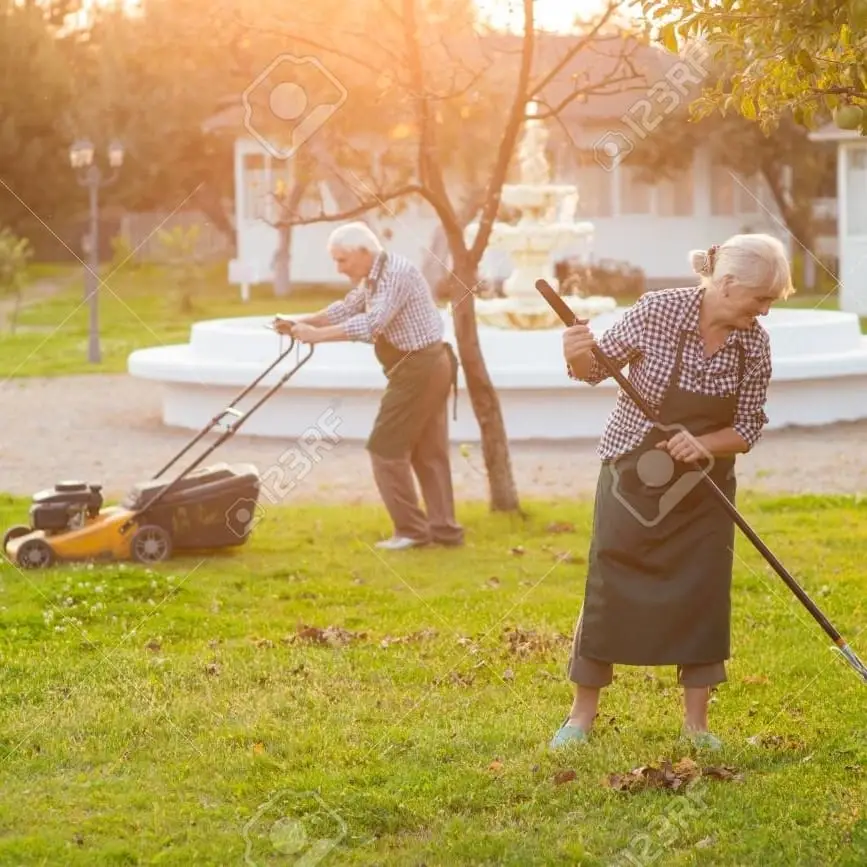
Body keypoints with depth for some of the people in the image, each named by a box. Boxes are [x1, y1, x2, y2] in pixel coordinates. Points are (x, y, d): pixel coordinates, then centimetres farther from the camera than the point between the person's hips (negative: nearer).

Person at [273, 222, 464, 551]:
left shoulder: (397, 272, -19)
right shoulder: (373, 277, 13)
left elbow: (371, 324, -28)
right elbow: (346, 309, 15)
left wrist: (318, 335, -27)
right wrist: (301, 322, 2)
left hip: (419, 369, -10)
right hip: (426, 368, 10)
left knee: (386, 448, -5)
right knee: (428, 451, 10)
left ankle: (411, 529, -1)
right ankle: (444, 529, 12)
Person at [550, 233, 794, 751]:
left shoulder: (755, 344, -9)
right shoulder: (658, 311, -18)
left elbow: (749, 428, -4)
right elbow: (597, 368, -6)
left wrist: (704, 445, -23)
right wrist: (579, 356, -29)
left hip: (704, 491, 3)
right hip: (633, 478, -3)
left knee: (705, 597, 2)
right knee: (608, 592, 1)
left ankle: (697, 723, 15)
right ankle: (583, 714, 15)